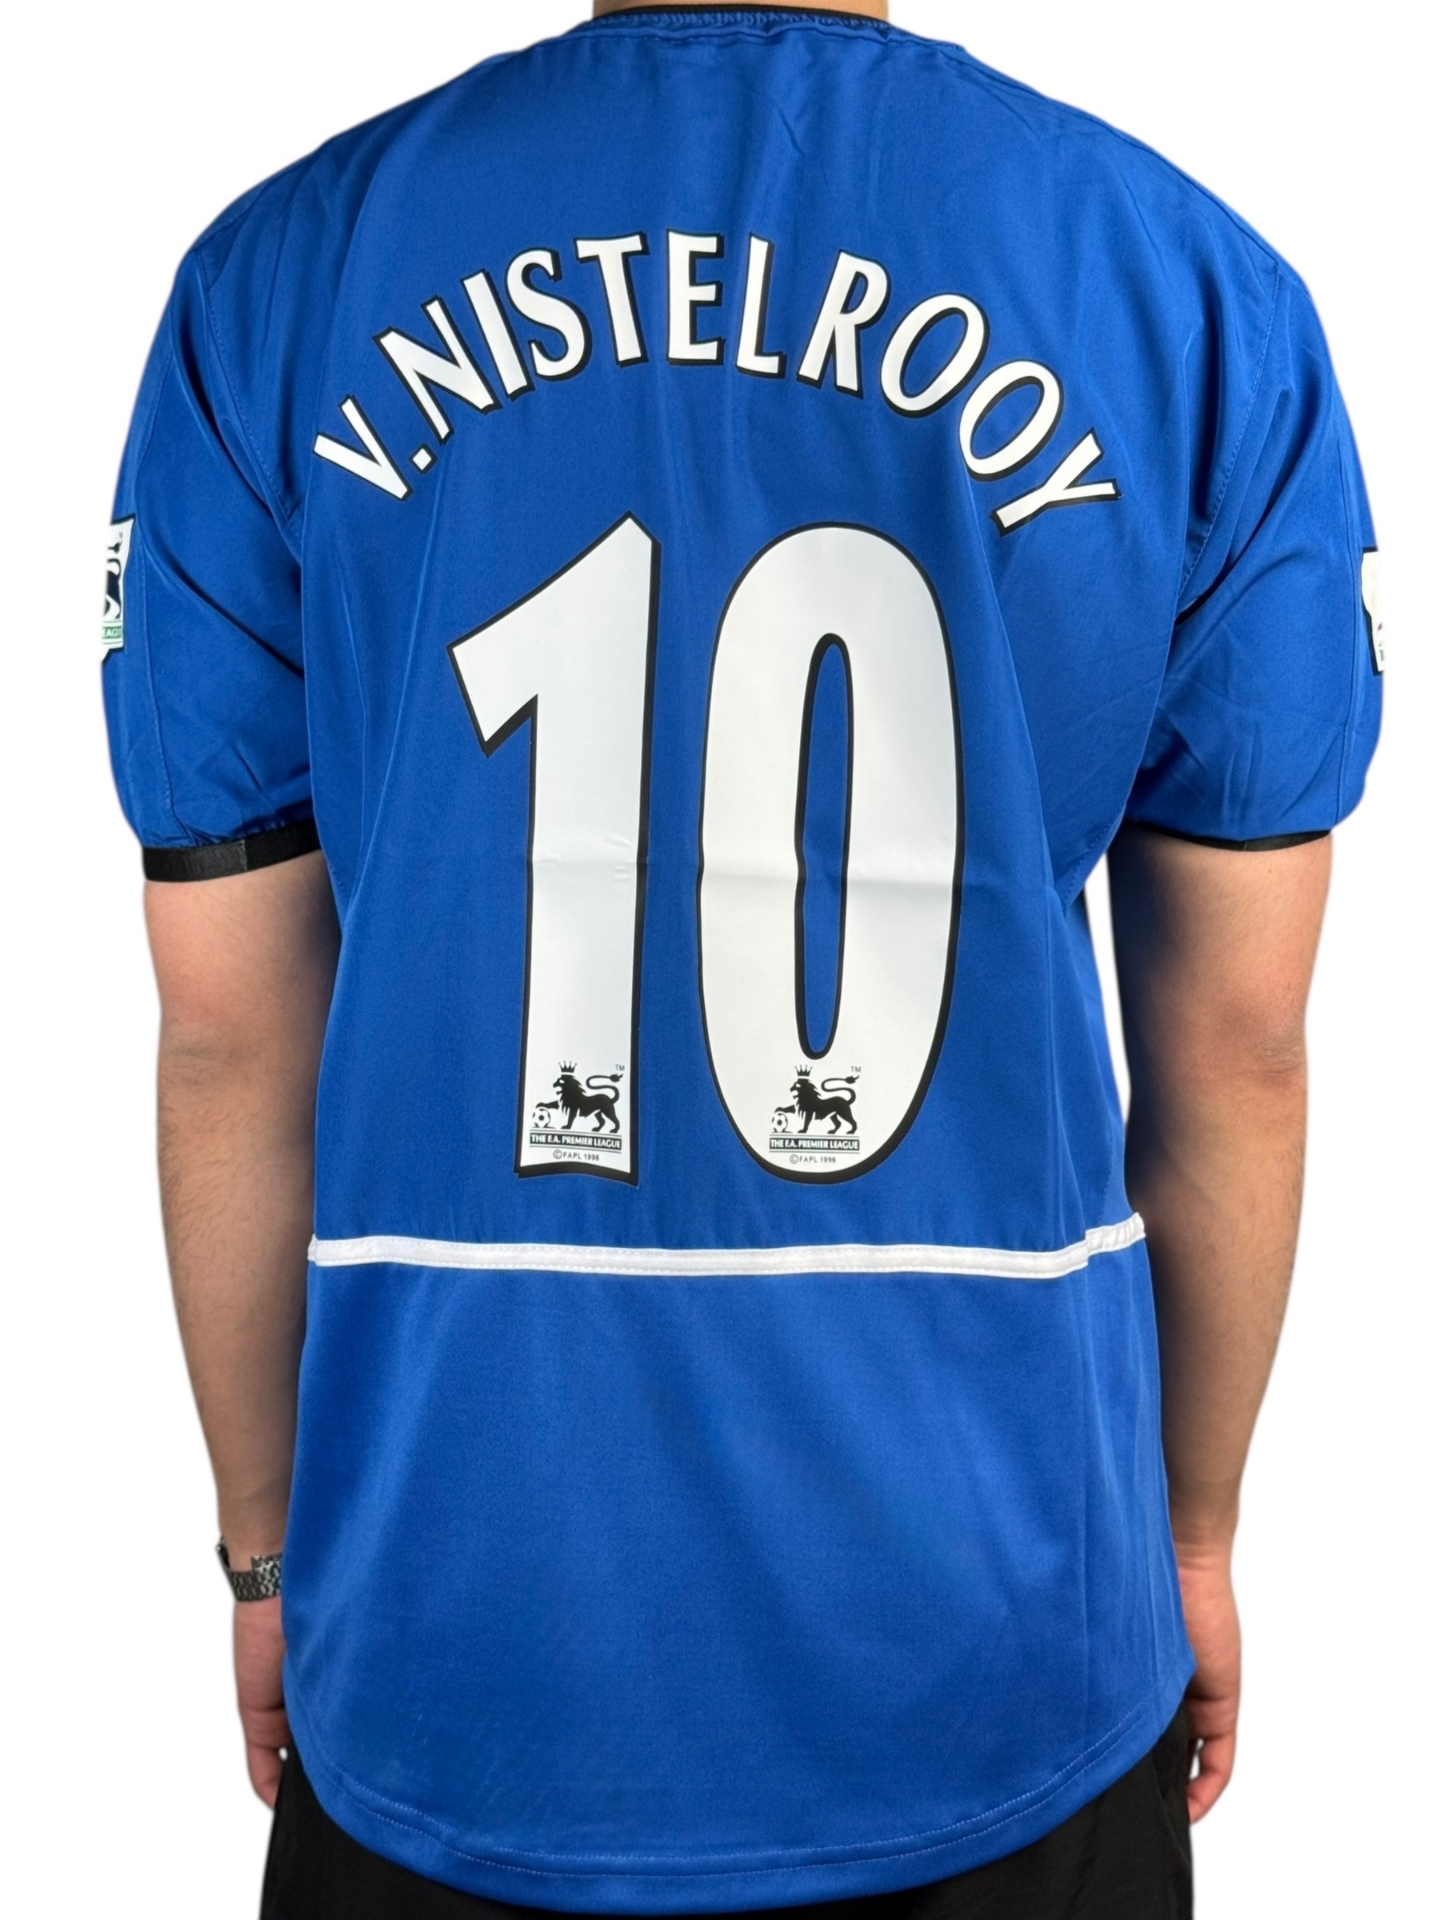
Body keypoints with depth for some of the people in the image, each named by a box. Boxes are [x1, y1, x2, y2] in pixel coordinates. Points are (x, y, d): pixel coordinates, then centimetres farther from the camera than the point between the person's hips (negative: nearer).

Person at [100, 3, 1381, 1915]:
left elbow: (230, 1039, -3)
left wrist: (266, 1538, 11)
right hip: (1003, 1654, 0)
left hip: (459, 1644, 1)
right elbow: (1238, 1049, -2)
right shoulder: (1203, 295, -7)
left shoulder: (276, 278, -6)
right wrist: (1193, 1526, 13)